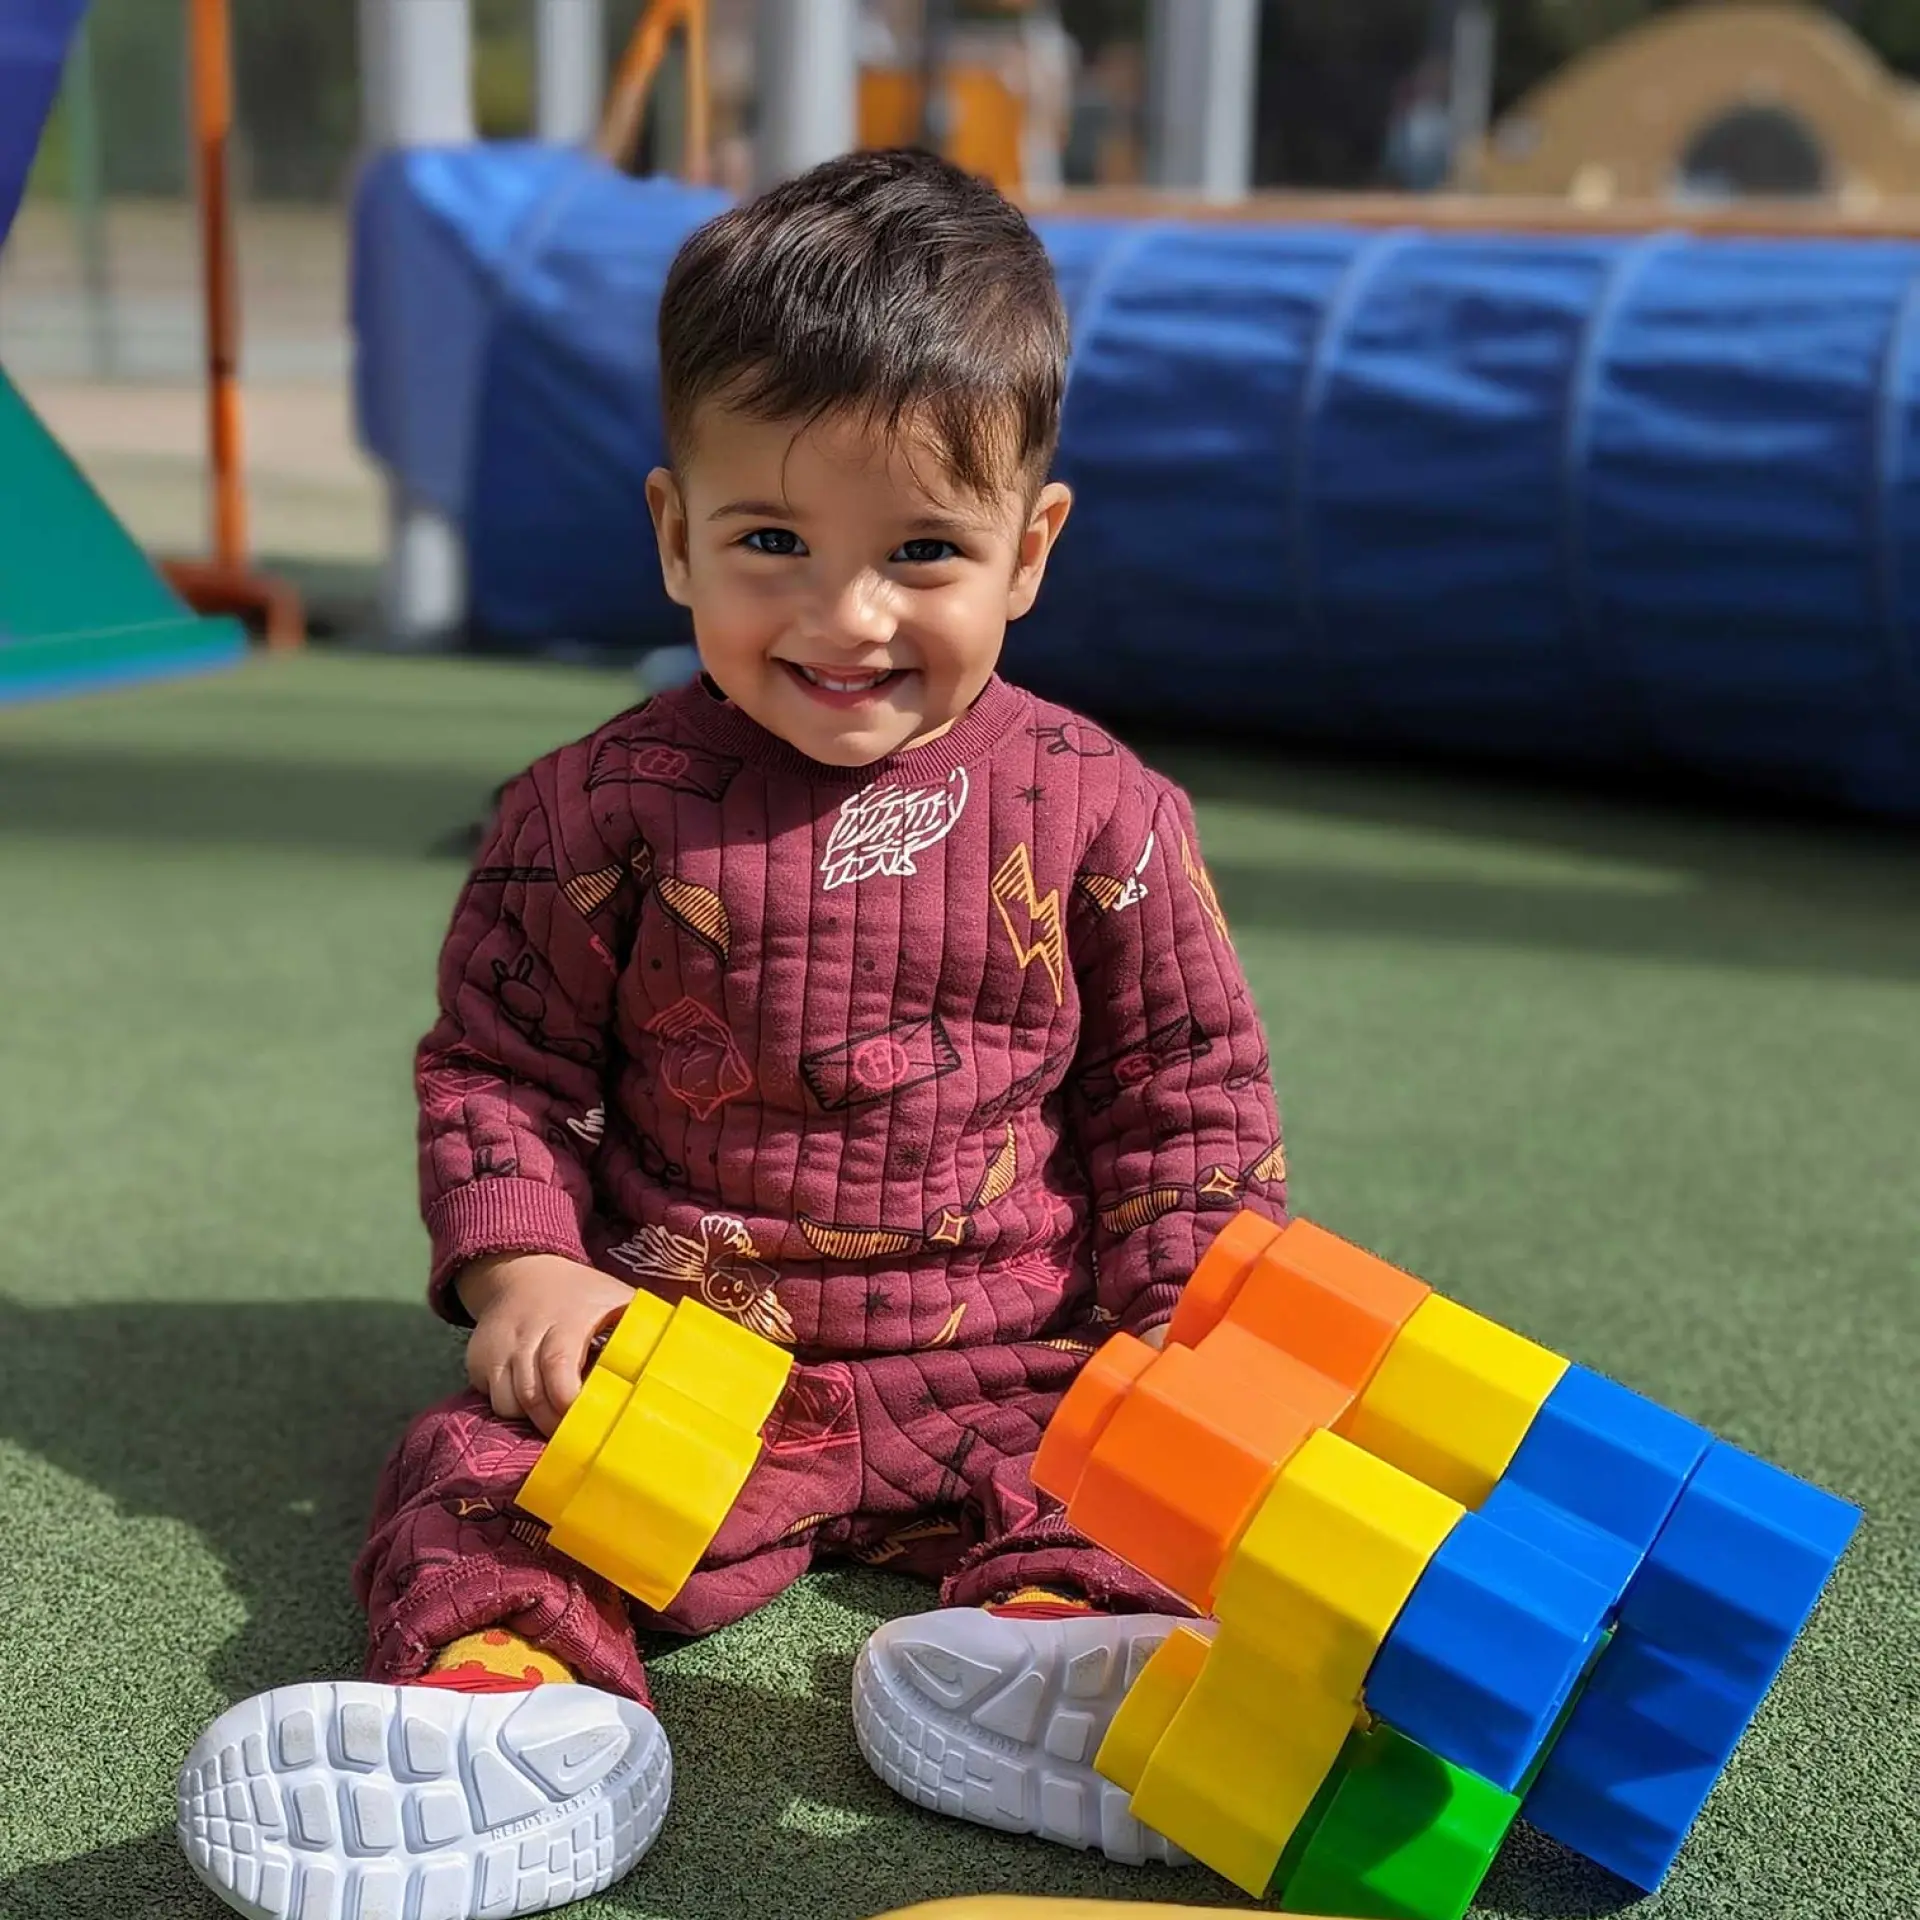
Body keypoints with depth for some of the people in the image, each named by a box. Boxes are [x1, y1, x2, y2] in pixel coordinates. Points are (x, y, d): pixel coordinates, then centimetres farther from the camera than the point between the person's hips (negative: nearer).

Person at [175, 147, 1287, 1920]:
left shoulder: (1100, 813, -2)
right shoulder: (604, 808, -3)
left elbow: (1190, 1087, 7)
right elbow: (497, 1057, 6)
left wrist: (1177, 1317, -3)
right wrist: (523, 1265, -8)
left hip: (1011, 1355, 1)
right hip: (683, 1343, -1)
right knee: (487, 1471, -23)